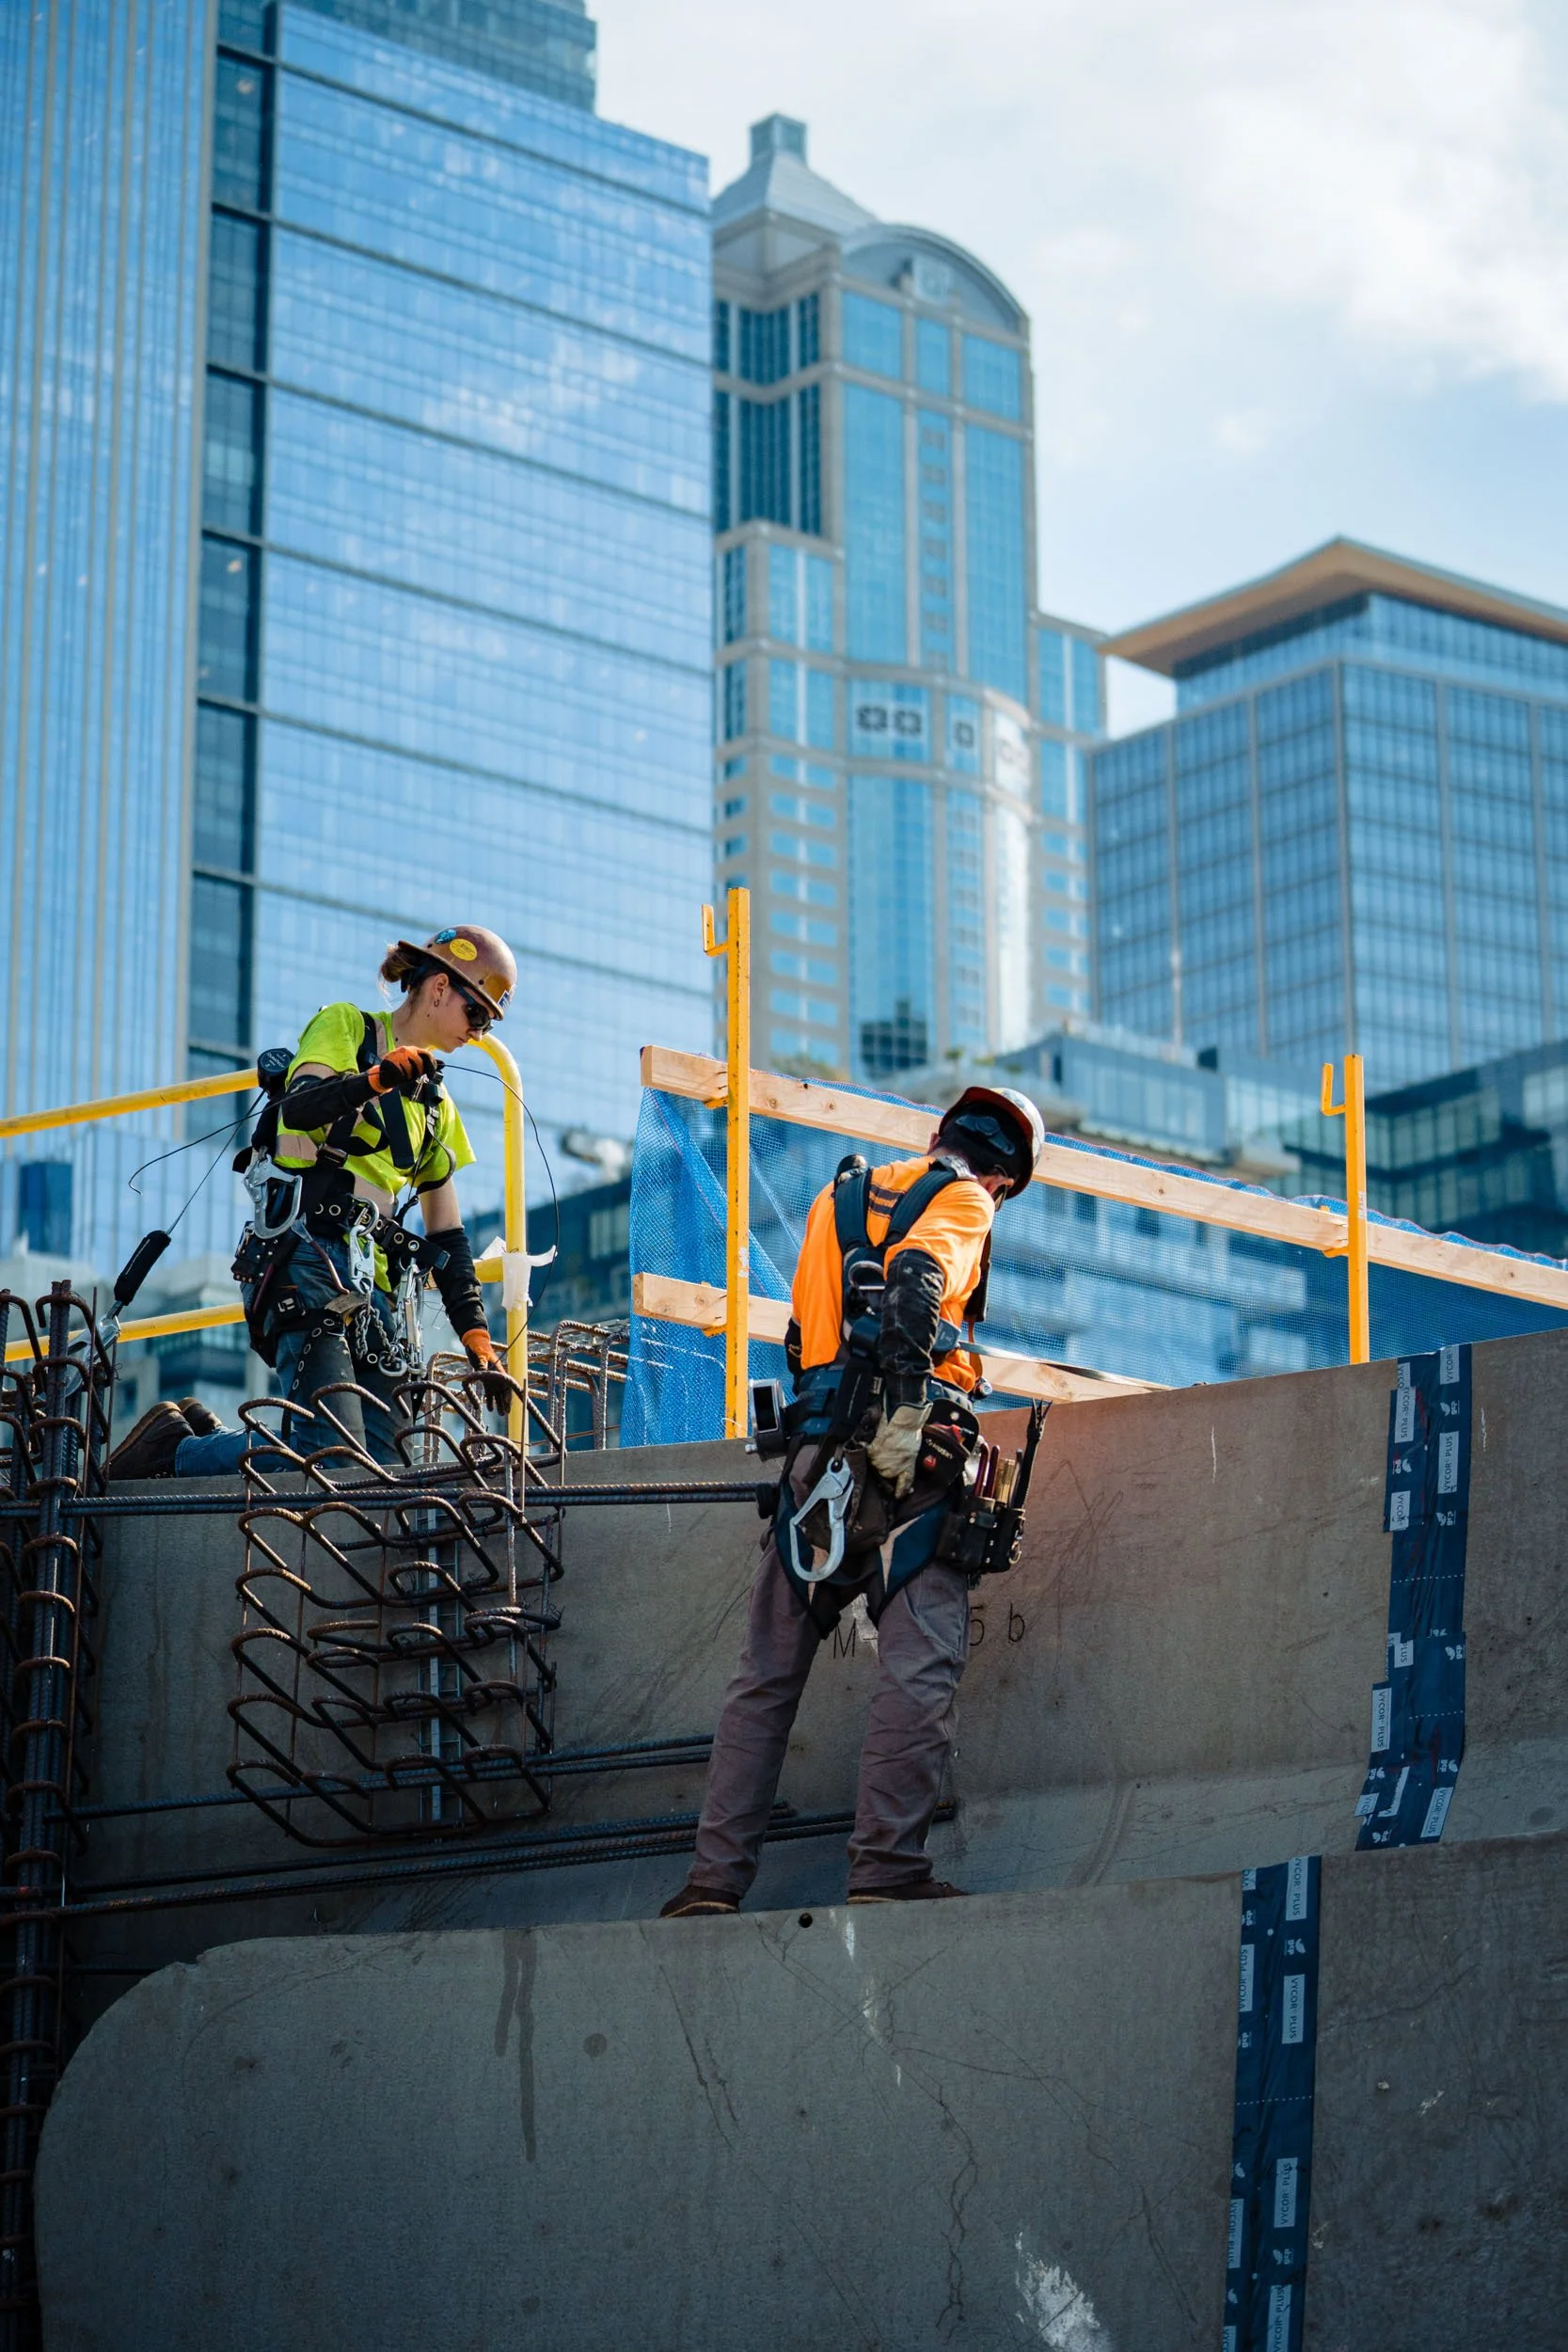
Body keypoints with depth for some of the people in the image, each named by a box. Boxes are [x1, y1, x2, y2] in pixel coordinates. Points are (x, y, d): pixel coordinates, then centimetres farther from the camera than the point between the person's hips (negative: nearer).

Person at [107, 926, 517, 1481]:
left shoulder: (435, 1103, 25)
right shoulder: (345, 1026, 7)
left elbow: (446, 1236, 23)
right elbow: (299, 1106, -13)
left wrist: (478, 1338, 13)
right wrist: (376, 1080, -31)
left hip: (370, 1279, 8)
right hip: (308, 1253, -8)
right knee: (333, 1456, -23)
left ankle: (211, 1437, 9)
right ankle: (172, 1446, -4)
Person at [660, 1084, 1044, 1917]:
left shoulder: (838, 1198, 26)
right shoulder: (962, 1203, 4)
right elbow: (914, 1285, -16)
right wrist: (905, 1409, -25)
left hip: (816, 1450, 6)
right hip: (907, 1457, -6)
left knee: (766, 1676, 6)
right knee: (918, 1669, -9)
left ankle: (714, 1879, 2)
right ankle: (887, 1867, -18)